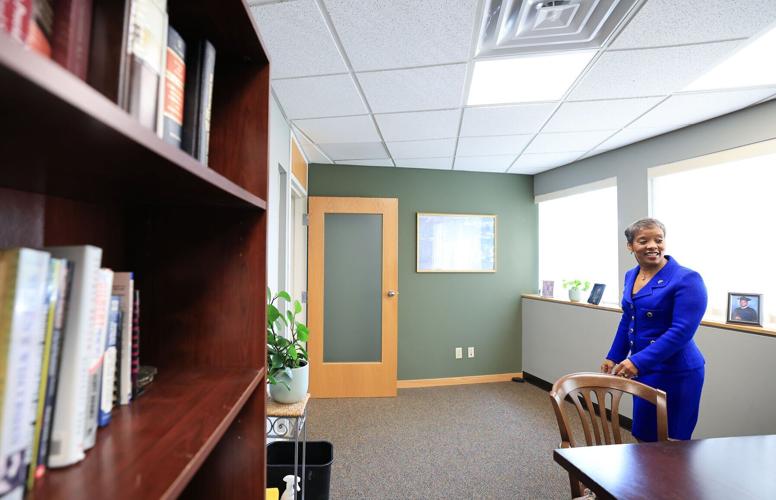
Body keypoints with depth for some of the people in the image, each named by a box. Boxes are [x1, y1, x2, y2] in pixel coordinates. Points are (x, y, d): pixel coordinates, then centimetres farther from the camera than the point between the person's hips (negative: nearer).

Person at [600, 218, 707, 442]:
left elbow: (682, 331, -22)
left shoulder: (686, 279, -16)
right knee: (644, 436, 19)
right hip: (643, 370, 7)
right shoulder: (631, 276, 5)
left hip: (675, 373, -7)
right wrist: (613, 357, 15)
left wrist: (638, 361, -27)